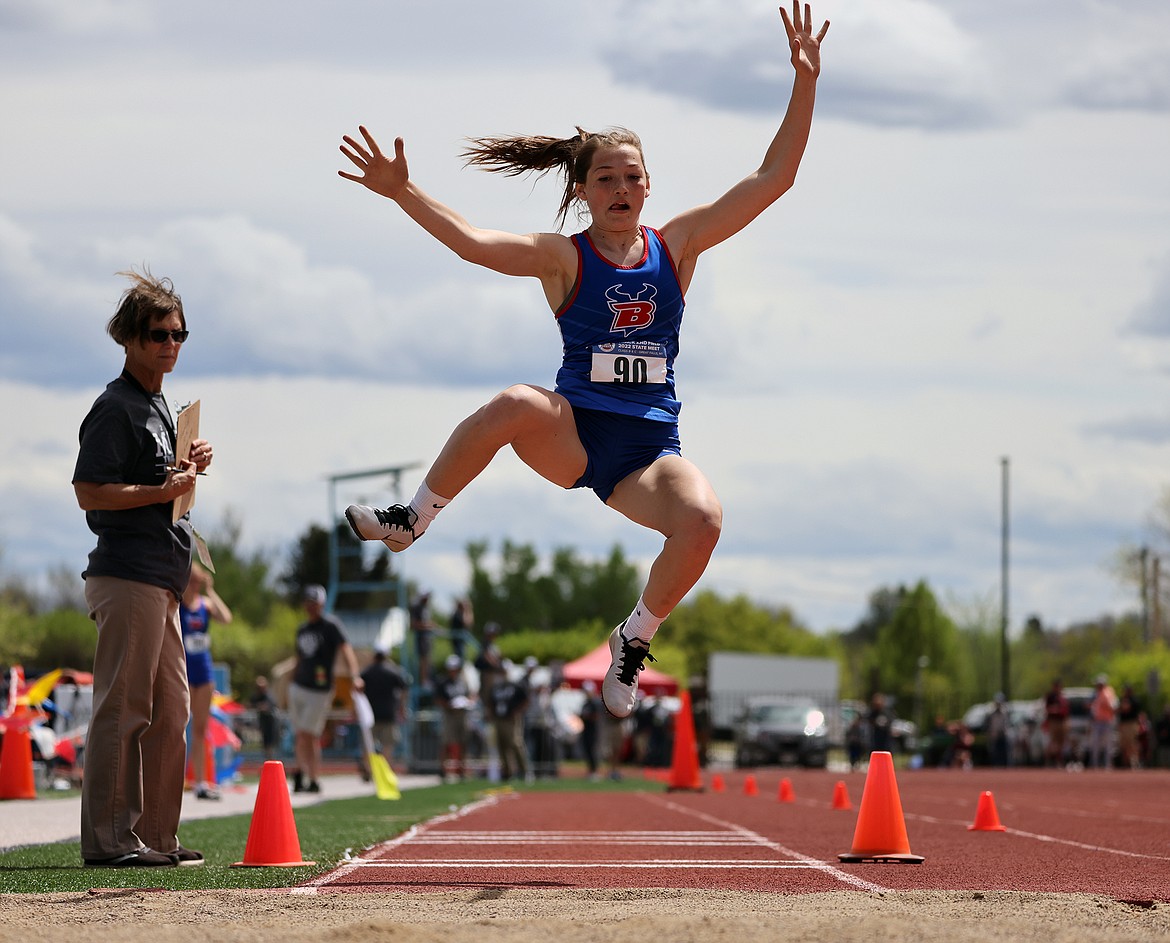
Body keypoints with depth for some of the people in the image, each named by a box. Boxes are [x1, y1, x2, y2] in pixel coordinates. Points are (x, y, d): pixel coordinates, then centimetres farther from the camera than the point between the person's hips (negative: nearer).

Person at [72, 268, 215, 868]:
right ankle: (108, 840, -7)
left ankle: (155, 836, 17)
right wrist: (163, 490, -20)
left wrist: (187, 468, 10)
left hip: (161, 581, 10)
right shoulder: (116, 407, -10)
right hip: (127, 576, -10)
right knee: (122, 709, -9)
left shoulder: (158, 405, 19)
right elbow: (90, 492, -16)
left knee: (171, 710, 11)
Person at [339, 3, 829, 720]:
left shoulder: (678, 245, 8)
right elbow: (469, 241, -14)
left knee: (703, 518, -32)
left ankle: (636, 639, -4)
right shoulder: (565, 258, 1)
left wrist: (806, 83, -3)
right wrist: (403, 193, -27)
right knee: (515, 405, -37)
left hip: (650, 448, 2)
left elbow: (774, 178, 5)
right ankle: (412, 519, -14)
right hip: (571, 436, -2)